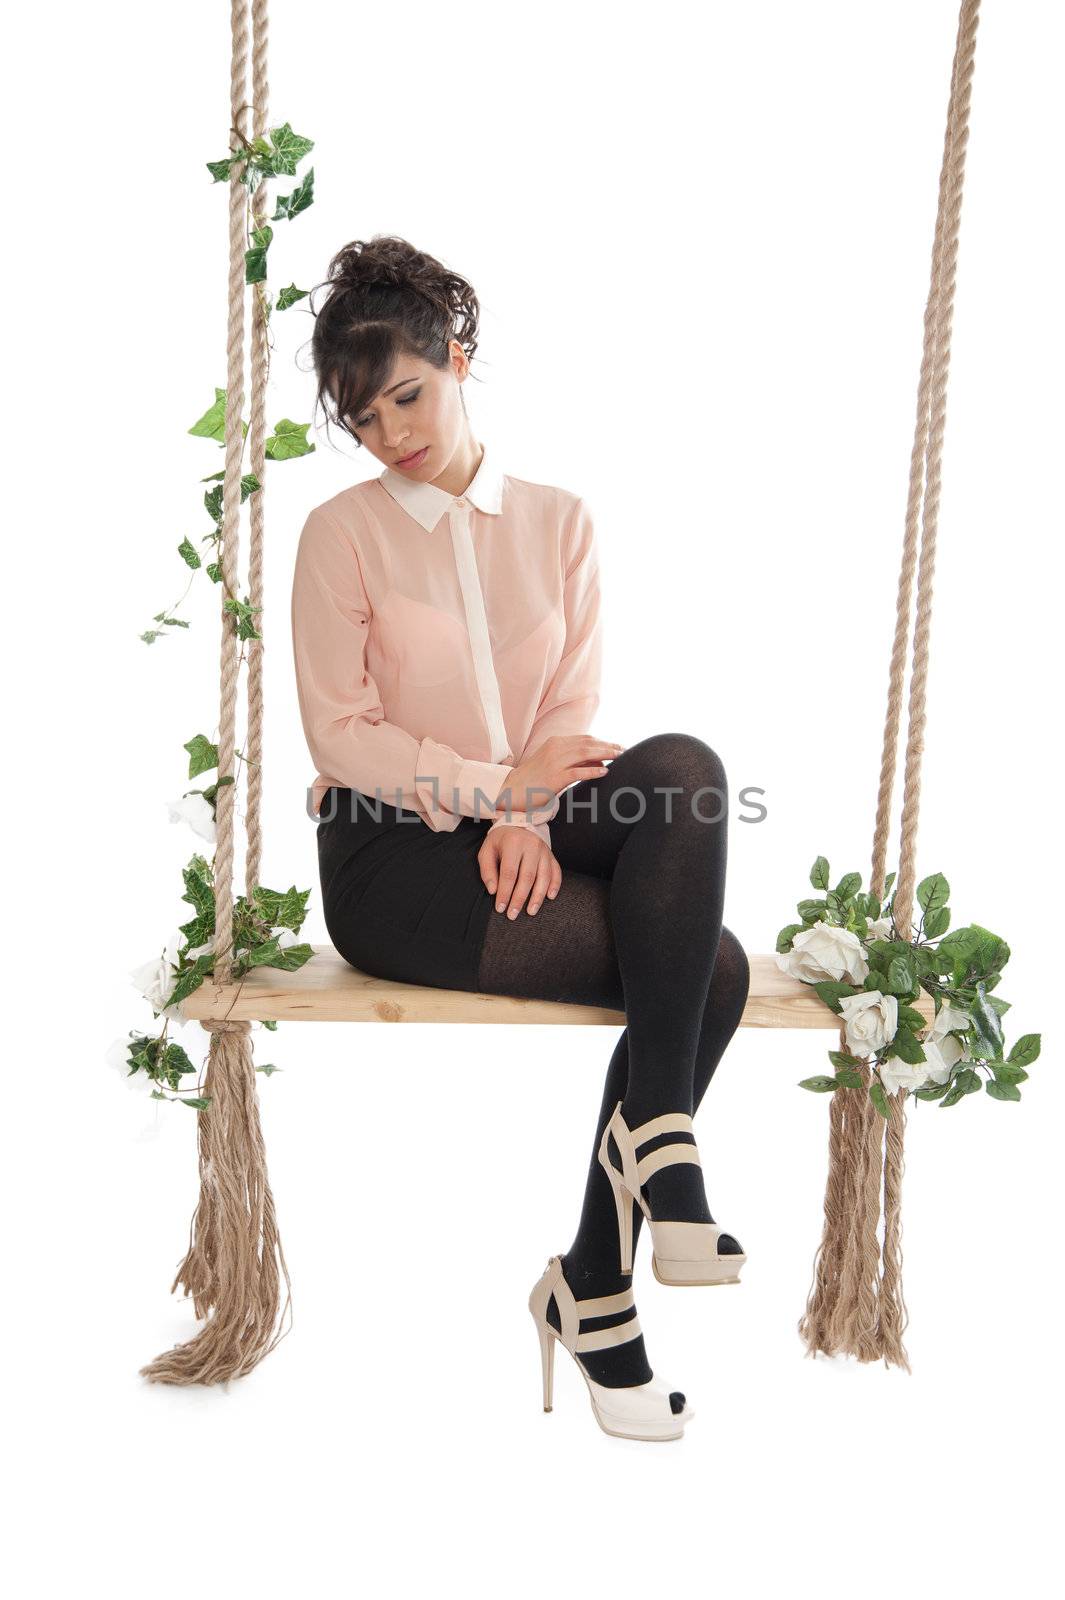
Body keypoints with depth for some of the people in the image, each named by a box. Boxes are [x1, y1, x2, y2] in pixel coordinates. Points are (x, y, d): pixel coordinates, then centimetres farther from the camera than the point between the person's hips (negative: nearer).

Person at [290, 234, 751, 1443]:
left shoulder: (559, 522, 13)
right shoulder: (341, 532, 4)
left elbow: (572, 707, 5)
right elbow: (341, 734, -4)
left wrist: (529, 817, -15)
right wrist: (493, 786, -17)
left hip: (525, 833, 4)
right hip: (396, 856, -4)